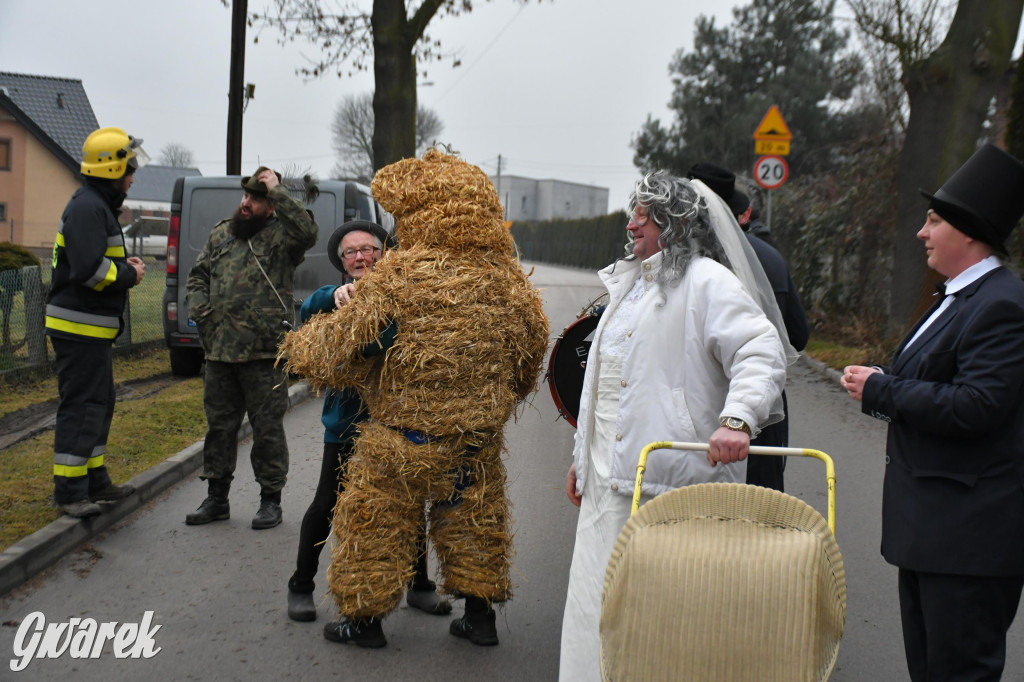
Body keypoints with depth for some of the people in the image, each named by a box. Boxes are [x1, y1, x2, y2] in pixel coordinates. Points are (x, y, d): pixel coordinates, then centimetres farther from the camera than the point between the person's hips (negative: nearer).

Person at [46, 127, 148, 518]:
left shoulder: (99, 206, 17)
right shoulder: (87, 208, -17)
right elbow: (87, 268, -27)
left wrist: (122, 266, 7)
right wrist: (129, 275, -13)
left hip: (94, 328, 11)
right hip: (79, 327, -11)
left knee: (100, 403, 18)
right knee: (81, 406, -6)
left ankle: (94, 481, 28)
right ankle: (68, 492, 0)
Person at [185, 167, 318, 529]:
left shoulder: (281, 235, -4)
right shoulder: (221, 234, 15)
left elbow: (308, 231, -27)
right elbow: (197, 276, 22)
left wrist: (277, 190, -21)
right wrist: (199, 306, 3)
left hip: (264, 353, -6)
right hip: (219, 350, 6)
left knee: (268, 428, 2)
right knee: (219, 426, 13)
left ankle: (271, 500, 14)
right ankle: (217, 497, 25)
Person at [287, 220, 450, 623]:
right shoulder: (336, 299, 0)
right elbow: (308, 312, -21)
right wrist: (335, 296, -42)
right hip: (347, 420, -1)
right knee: (326, 504, 3)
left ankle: (419, 586, 27)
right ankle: (301, 586, 22)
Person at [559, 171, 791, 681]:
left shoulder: (707, 281, -7)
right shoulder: (629, 284, 21)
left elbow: (762, 353, -18)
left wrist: (736, 419, -34)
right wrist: (583, 457, 27)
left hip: (670, 484, -9)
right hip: (610, 480, 9)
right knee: (603, 601, 11)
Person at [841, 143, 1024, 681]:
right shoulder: (959, 298, 15)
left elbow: (975, 407, -26)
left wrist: (880, 390, -17)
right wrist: (879, 383, 2)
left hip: (969, 533, -10)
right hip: (930, 523, 10)